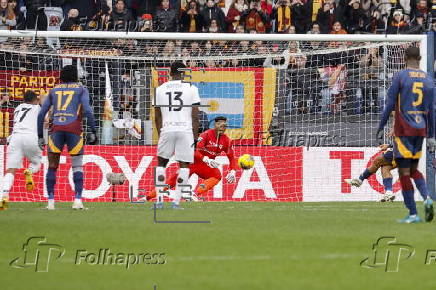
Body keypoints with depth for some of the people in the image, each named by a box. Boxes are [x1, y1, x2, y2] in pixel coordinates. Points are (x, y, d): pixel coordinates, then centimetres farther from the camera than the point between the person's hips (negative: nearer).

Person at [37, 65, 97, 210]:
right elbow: (87, 110, -4)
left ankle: (50, 201, 2)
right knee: (77, 166, 8)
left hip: (56, 128, 2)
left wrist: (40, 136, 19)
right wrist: (93, 132, -2)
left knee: (52, 166, 8)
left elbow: (41, 114, 14)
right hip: (74, 129, -2)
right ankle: (78, 200, -4)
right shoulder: (81, 89, 12)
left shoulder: (54, 90, 20)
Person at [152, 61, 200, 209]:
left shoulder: (160, 89, 8)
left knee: (161, 163, 15)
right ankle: (176, 202, -2)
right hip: (185, 130, -2)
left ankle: (159, 201, 7)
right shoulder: (191, 88, 2)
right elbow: (195, 116, 0)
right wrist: (195, 136, 6)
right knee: (184, 165, 5)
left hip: (167, 130, 2)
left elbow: (157, 117, 11)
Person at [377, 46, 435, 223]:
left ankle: (413, 214, -6)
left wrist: (381, 128, 1)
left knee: (404, 172, -2)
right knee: (414, 169, 18)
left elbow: (390, 105, -7)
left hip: (403, 130, -5)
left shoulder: (400, 76, -5)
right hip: (420, 129, 5)